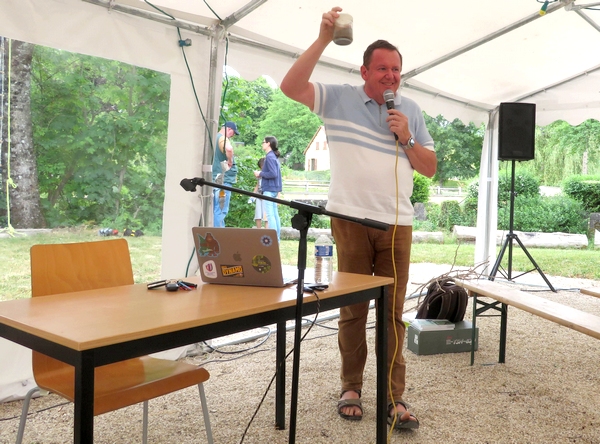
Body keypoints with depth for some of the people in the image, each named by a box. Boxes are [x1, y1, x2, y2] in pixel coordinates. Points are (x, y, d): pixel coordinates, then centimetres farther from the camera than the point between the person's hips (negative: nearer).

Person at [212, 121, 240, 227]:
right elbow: (229, 149, -34)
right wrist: (230, 161, -19)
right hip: (223, 179, -10)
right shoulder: (223, 138, -11)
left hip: (217, 179, 10)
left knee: (216, 210, 12)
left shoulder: (215, 138, 19)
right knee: (221, 210, -9)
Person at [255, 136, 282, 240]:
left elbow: (273, 174, -21)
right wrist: (261, 174, 12)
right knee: (275, 214, 11)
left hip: (269, 189, -10)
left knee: (270, 214, -8)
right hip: (274, 189, 10)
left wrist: (260, 173, -10)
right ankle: (277, 237, 16)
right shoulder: (274, 156, 15)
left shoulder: (269, 157, -14)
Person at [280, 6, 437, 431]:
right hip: (351, 219, -2)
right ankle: (351, 387, 18)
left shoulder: (411, 110, 14)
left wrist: (406, 139, -4)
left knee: (393, 312, 2)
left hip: (397, 223, 2)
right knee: (353, 308, 5)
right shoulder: (339, 98, 4)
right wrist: (324, 39, -14)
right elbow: (291, 87, -11)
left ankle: (394, 396, 9)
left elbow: (430, 169, 13)